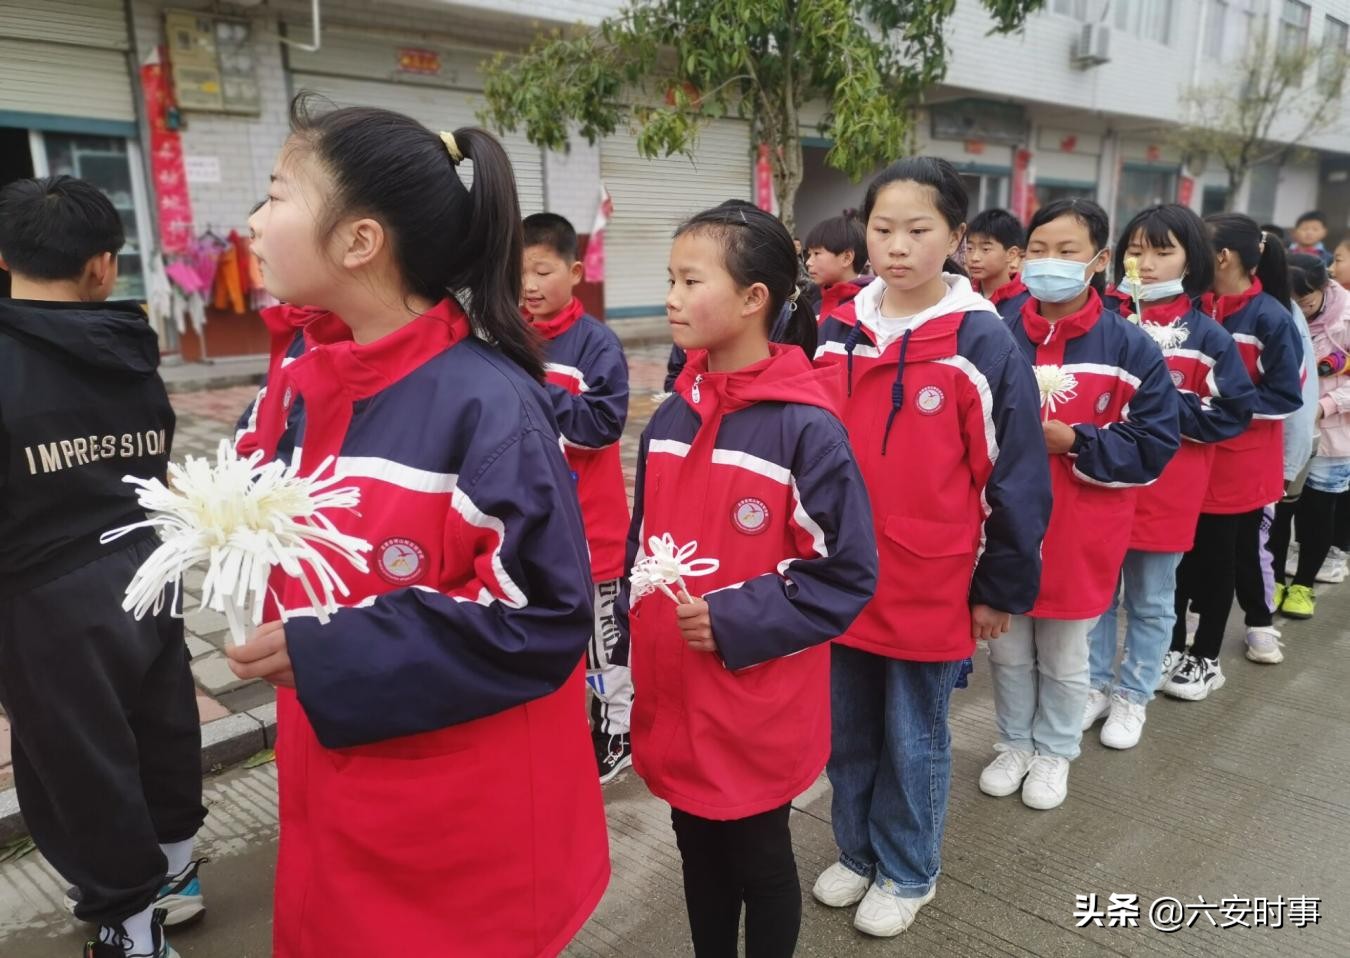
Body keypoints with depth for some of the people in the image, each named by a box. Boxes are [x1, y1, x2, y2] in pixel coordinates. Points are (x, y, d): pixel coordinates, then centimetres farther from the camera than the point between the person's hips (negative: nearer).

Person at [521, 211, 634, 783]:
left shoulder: (597, 342, -11)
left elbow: (605, 422, -20)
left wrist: (538, 392, -23)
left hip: (587, 520, -5)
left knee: (599, 628, 10)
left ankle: (616, 729, 28)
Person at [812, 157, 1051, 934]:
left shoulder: (985, 342, -10)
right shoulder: (836, 335, 2)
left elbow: (1017, 476, -6)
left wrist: (1004, 585, -3)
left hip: (931, 589, -4)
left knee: (915, 739, 14)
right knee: (848, 734, 18)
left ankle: (908, 871, 36)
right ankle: (858, 852, 41)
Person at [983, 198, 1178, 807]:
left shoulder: (1130, 347, -8)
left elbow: (1154, 446, -8)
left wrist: (1071, 441, -19)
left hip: (1079, 534, -2)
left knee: (1064, 659, 15)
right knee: (1007, 650, 17)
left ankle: (1054, 752, 37)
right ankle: (1014, 743, 38)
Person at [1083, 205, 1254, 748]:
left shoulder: (1207, 336, -4)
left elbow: (1234, 413, -5)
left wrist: (1163, 404, -15)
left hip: (1166, 492, -1)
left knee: (1151, 601, 12)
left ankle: (1132, 696, 27)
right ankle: (1095, 685, 29)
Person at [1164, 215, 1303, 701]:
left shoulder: (1271, 318, -13)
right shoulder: (1196, 309, 1)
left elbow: (1287, 395, -13)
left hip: (1238, 464, -4)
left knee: (1218, 561, 8)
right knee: (1179, 556, 9)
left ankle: (1205, 659, 23)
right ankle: (1174, 648, 25)